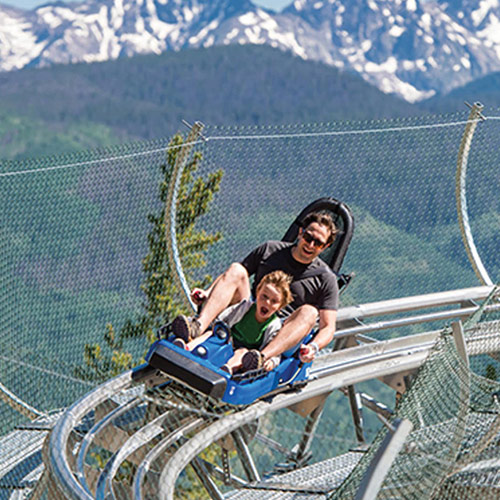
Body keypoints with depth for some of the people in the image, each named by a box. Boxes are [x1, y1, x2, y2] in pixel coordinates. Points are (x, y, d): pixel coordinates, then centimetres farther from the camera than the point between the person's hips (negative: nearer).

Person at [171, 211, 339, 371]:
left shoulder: (325, 278, 4)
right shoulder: (270, 250, 10)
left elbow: (328, 327, -3)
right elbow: (230, 276, 13)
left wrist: (314, 347, -26)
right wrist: (207, 294, -6)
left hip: (279, 335, -2)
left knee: (308, 312, -31)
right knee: (236, 270, -17)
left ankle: (263, 357, -55)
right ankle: (198, 326, -40)